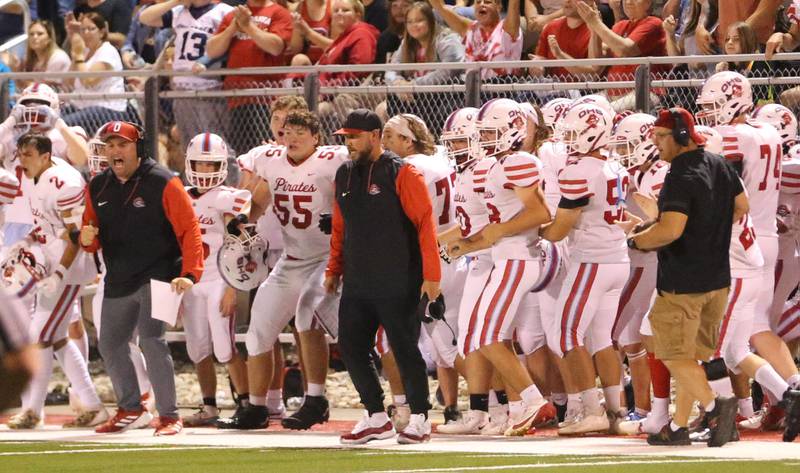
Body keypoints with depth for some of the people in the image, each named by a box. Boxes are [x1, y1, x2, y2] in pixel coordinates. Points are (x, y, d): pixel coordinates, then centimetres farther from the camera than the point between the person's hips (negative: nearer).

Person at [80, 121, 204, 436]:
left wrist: (190, 274, -22)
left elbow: (189, 230, -12)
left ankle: (169, 416, -12)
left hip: (158, 276, -7)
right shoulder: (98, 188, 7)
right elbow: (93, 239, 17)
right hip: (118, 281, 7)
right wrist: (87, 239, -8)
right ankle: (131, 410, 32)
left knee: (151, 340, -19)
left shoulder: (163, 183, -11)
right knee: (110, 345, 13)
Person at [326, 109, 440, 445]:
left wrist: (431, 275, -16)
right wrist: (334, 269, 19)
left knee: (404, 348, -1)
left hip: (397, 285, -7)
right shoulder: (345, 176, 12)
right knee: (351, 347, 4)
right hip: (357, 284, 7)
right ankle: (376, 417, 16)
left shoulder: (401, 174, -10)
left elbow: (425, 223, -13)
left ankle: (419, 418, 10)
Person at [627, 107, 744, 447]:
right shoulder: (720, 167, 7)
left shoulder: (681, 177, -21)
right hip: (718, 277, 9)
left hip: (683, 282, -9)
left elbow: (671, 230, -28)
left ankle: (714, 406, -20)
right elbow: (741, 207, 20)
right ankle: (678, 425, 20)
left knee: (674, 354, -3)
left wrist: (636, 240, -12)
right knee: (695, 352, 15)